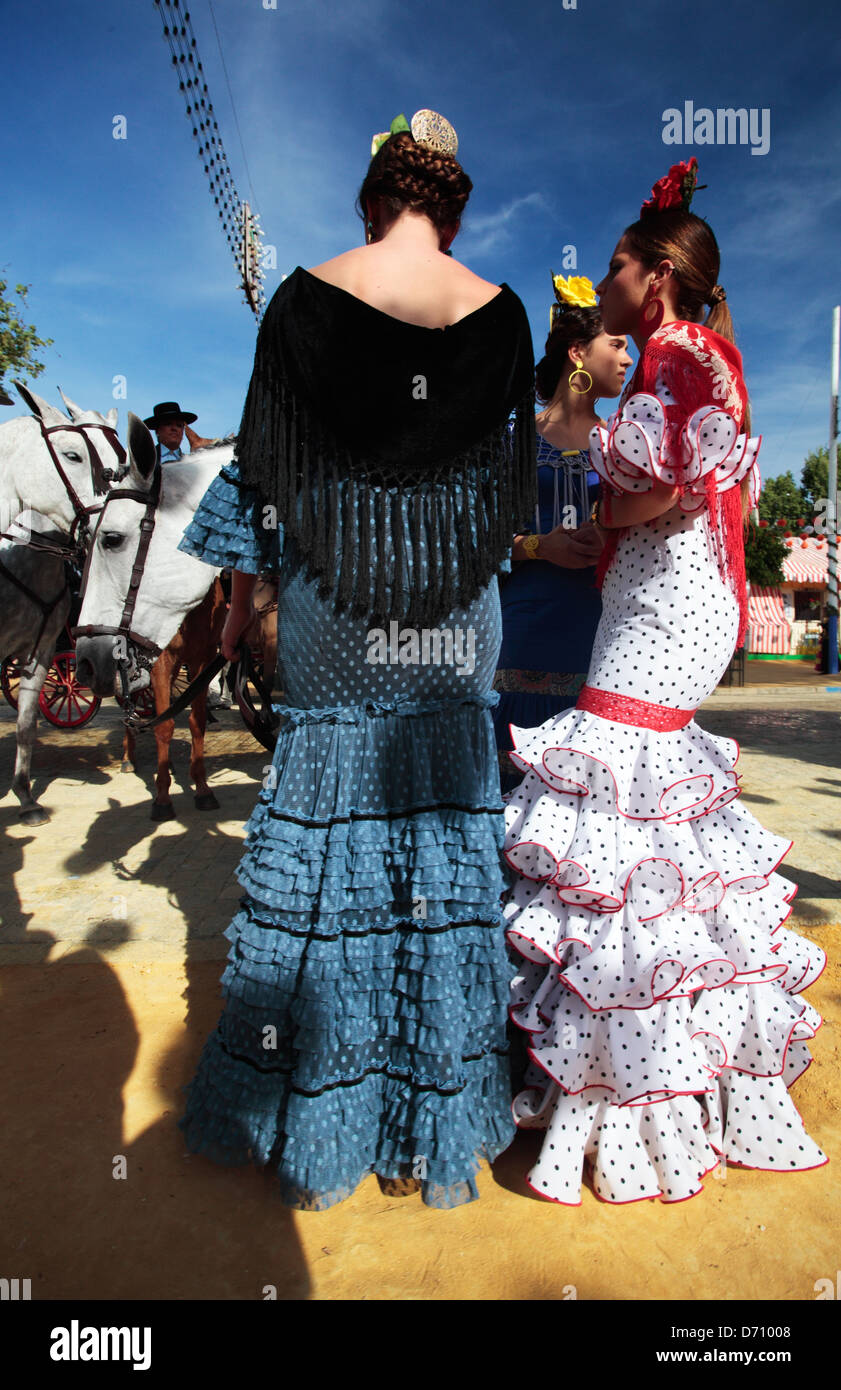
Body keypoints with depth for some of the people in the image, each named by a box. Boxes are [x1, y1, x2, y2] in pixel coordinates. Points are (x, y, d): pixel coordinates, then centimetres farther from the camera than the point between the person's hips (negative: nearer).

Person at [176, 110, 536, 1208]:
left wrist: (244, 585, 10)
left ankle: (316, 1111, 22)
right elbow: (515, 465, 9)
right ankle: (436, 1127, 21)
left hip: (333, 597, -1)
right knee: (444, 818, 7)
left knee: (323, 811, 7)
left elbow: (266, 458, 1)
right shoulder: (498, 311, 5)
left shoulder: (307, 297, 1)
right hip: (455, 607, 2)